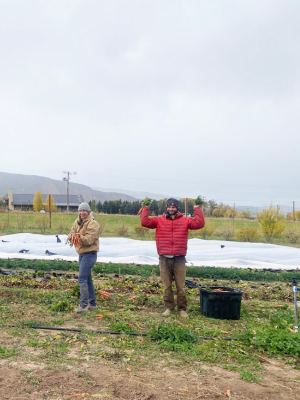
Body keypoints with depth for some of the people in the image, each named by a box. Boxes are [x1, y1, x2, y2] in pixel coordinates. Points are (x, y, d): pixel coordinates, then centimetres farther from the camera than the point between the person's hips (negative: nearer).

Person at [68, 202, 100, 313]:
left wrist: (79, 237, -38)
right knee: (87, 279, 14)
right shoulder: (77, 222, 11)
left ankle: (83, 305, -8)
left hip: (89, 254, -9)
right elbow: (72, 232, 7)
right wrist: (71, 235, -16)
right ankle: (92, 304, 24)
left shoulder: (93, 224, -14)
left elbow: (89, 240, -22)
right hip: (81, 253, 9)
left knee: (82, 278, -13)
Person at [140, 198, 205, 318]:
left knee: (181, 286, 4)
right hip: (164, 259, 1)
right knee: (167, 286, 8)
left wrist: (197, 209, -2)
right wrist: (145, 209, 0)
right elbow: (145, 222, -3)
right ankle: (169, 308, 21)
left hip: (179, 259, 0)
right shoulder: (159, 220, 6)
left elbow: (199, 223, -4)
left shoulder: (185, 220, 6)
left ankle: (182, 309, 16)